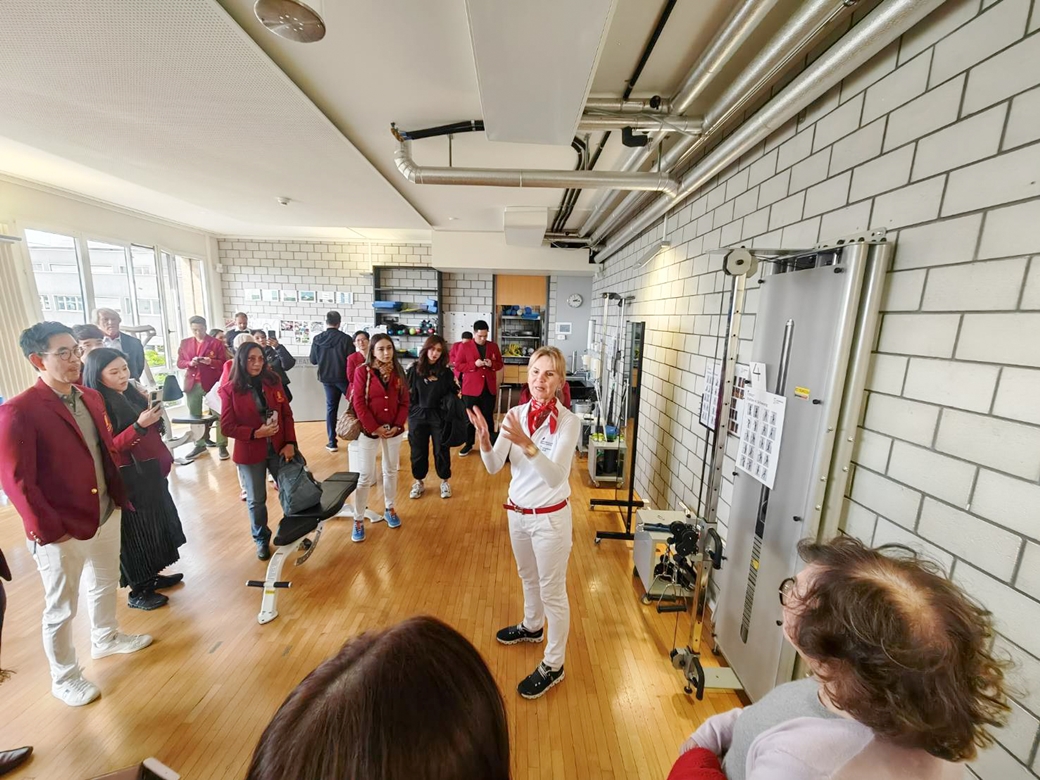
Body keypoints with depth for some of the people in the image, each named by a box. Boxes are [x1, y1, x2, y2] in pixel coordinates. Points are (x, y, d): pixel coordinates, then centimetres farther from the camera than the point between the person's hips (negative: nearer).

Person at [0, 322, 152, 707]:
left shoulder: (91, 397, 2)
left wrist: (117, 494, 4)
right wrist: (48, 531, -15)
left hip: (106, 514, 7)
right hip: (62, 531, -6)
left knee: (105, 583, 26)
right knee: (61, 609, 14)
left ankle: (106, 638, 50)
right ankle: (64, 679, 36)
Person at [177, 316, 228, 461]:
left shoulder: (216, 343, 0)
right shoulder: (184, 343, 11)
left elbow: (223, 363, -3)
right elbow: (179, 363, 11)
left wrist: (211, 362, -22)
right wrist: (190, 363, -10)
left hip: (211, 383, -4)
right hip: (192, 384, 4)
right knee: (194, 416, 11)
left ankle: (221, 446, 2)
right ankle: (200, 444, 22)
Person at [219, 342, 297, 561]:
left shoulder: (273, 382, -1)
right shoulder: (230, 389, -9)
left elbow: (287, 414, 1)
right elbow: (227, 426, -8)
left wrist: (290, 442, -7)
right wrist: (256, 433, -21)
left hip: (278, 449, 2)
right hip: (250, 453, -2)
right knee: (256, 500, 13)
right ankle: (262, 539, 36)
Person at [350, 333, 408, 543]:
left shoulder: (398, 372, 2)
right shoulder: (363, 371, -8)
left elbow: (404, 402, 2)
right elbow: (359, 403, -12)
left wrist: (397, 425, -9)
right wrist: (374, 427, -14)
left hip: (394, 430, 4)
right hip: (369, 430, -3)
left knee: (391, 471, 16)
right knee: (364, 476, 2)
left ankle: (389, 509, 34)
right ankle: (358, 520, 16)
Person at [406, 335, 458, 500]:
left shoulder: (446, 371, -2)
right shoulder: (414, 369, -3)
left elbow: (452, 394, 4)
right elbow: (406, 392, 0)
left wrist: (456, 386, -14)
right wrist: (408, 411, -5)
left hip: (439, 416, 0)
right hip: (418, 416, 0)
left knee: (441, 450, 9)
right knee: (418, 451, 12)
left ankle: (445, 481, 29)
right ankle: (419, 482, 32)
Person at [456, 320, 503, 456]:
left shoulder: (494, 346, 7)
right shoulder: (464, 346, -1)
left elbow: (500, 364, 12)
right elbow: (457, 365, -5)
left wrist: (492, 364, -11)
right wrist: (474, 364, -17)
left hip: (489, 388, 2)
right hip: (471, 389, -2)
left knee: (488, 418, 11)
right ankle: (469, 444, 22)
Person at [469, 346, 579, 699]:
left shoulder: (568, 421, -20)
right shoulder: (516, 414, -6)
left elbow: (556, 476, -30)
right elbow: (494, 467, -10)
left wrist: (527, 444, -43)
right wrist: (484, 440, -30)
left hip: (550, 517, -5)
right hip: (517, 511, 6)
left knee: (552, 591, 13)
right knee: (529, 578, 28)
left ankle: (553, 665, 36)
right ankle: (532, 627, 56)